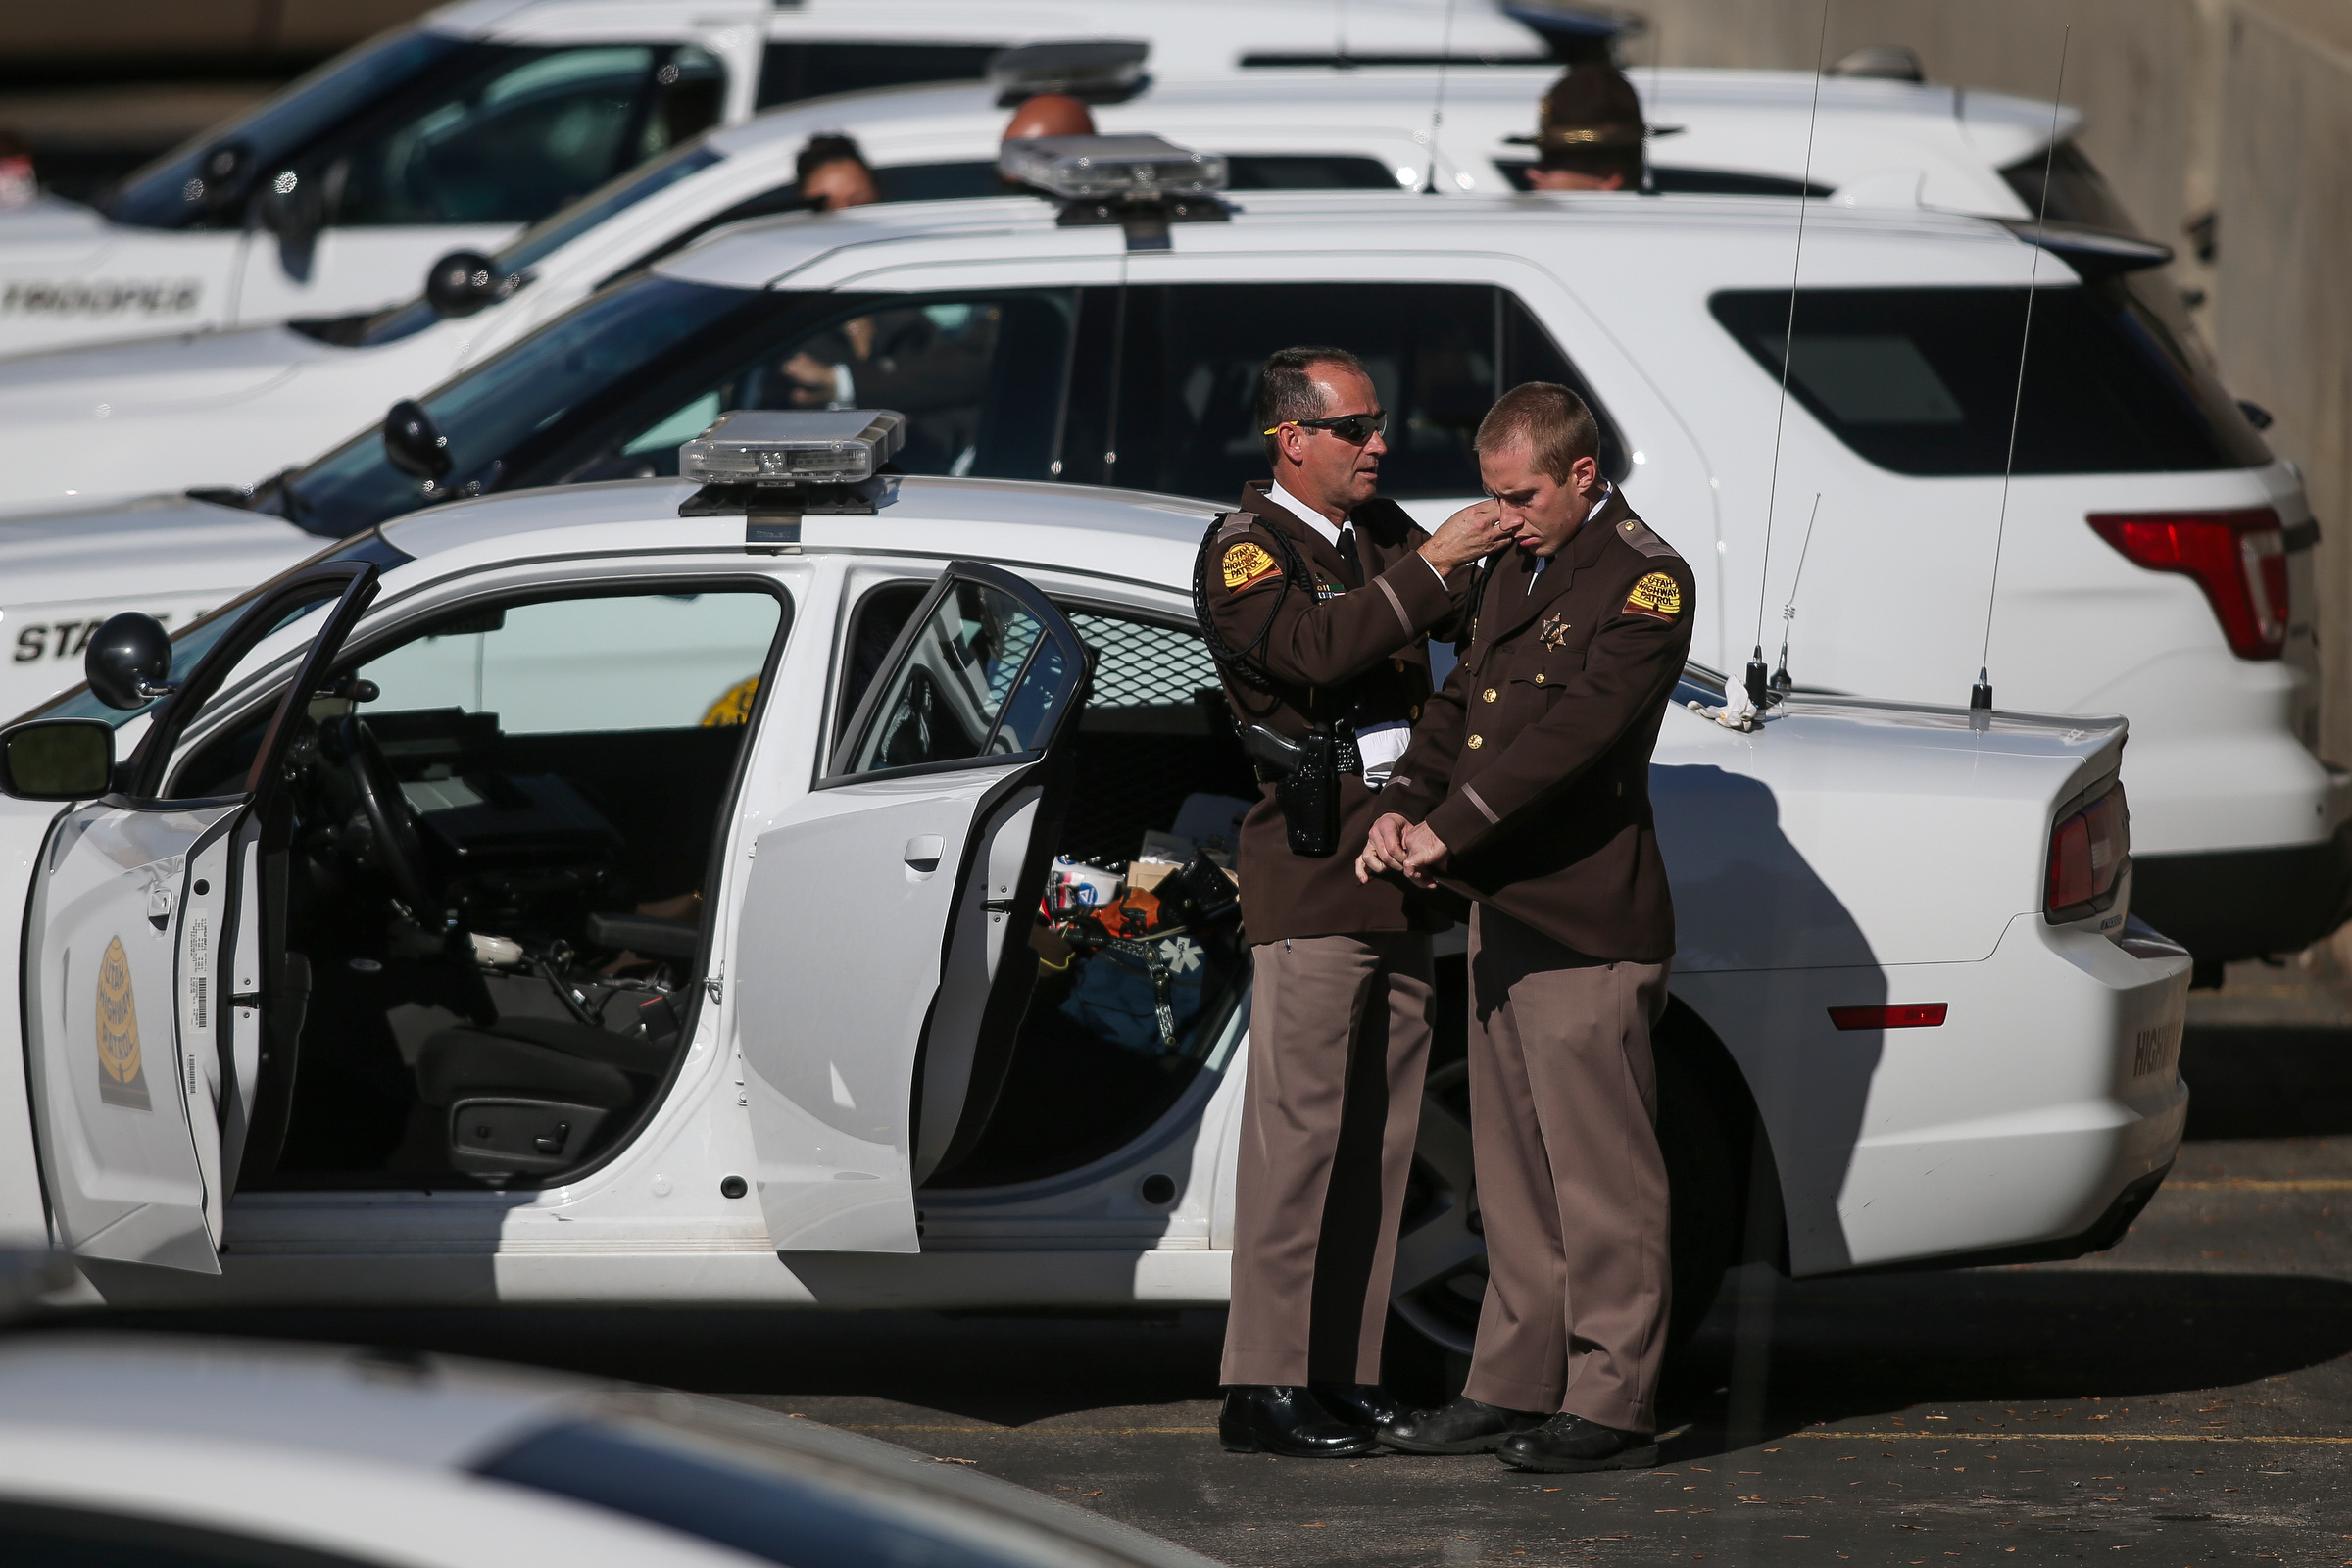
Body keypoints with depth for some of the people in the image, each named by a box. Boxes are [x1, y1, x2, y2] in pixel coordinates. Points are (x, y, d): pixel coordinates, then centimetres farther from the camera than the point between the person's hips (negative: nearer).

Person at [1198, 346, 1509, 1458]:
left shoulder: (1381, 533, 17)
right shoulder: (1243, 552, -6)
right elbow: (1316, 649, -23)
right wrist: (1431, 567, -22)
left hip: (1400, 871, 8)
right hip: (1313, 874, -8)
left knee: (1380, 1137, 7)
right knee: (1300, 1126, -9)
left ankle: (1345, 1375, 11)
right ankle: (1264, 1389, -8)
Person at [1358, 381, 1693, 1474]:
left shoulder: (1643, 581, -11)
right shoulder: (1513, 571, 17)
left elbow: (1580, 727, -20)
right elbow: (1462, 700, 19)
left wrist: (1452, 831, -23)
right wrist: (1405, 807, 1)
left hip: (1586, 926, -9)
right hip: (1500, 911, 9)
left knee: (1599, 1172, -5)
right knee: (1513, 1170, 13)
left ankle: (1611, 1405, -2)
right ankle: (1512, 1390, 19)